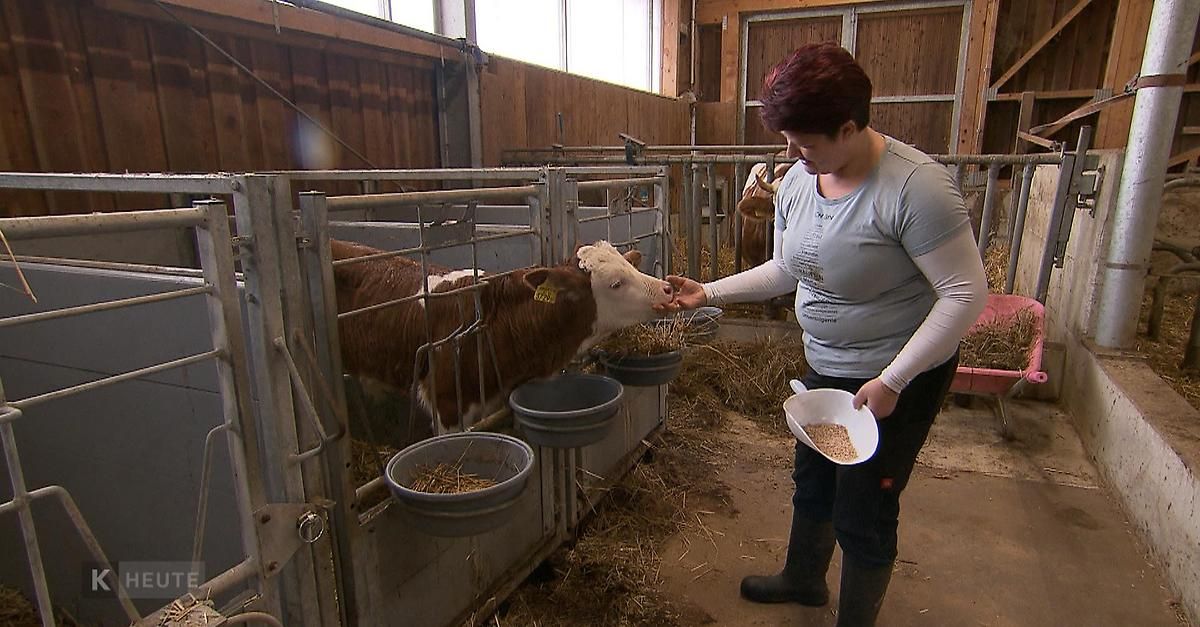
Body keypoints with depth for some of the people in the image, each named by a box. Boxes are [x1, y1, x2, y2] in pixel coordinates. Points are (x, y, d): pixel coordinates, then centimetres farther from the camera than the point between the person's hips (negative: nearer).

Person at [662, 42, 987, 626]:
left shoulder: (914, 184, -26)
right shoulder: (797, 180, -4)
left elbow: (966, 293, -24)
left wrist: (891, 380, -25)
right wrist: (710, 292, 0)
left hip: (900, 376, -7)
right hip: (825, 365, 7)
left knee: (862, 512, 7)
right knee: (812, 480, 24)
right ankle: (803, 578, 52)